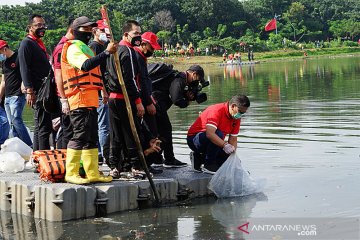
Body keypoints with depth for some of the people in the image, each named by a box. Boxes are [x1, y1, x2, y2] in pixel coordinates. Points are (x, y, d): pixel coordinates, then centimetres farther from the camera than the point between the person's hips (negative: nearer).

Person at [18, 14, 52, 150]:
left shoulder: (39, 43, 21)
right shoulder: (27, 43, -7)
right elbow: (24, 69, -15)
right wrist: (29, 91, -22)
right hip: (37, 93, -10)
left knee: (40, 126, 14)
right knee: (44, 127, -13)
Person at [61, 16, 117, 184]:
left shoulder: (85, 48, 26)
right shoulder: (73, 48, -8)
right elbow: (86, 65, -27)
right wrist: (107, 52, -32)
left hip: (90, 100, 10)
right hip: (80, 99, -10)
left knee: (91, 138, 10)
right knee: (80, 136, -12)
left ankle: (93, 173, 13)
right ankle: (71, 174, -8)